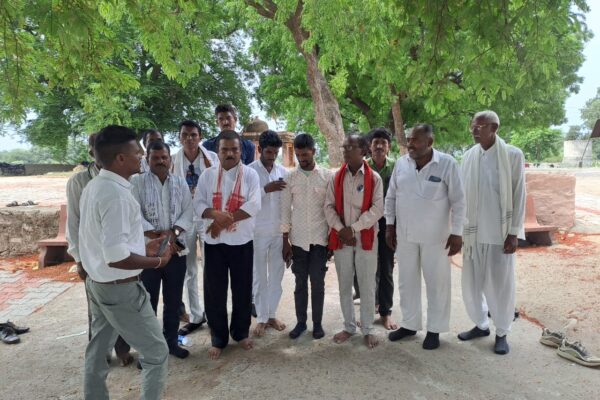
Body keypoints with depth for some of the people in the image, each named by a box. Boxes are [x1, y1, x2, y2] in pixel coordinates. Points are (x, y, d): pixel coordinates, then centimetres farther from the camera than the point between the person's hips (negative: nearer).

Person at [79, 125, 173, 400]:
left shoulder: (93, 186, 4)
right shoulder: (116, 194, -25)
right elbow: (116, 257, -30)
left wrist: (140, 238, 16)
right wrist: (159, 261, -18)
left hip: (96, 281, 10)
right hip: (120, 288, -10)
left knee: (97, 349, 23)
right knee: (156, 353, 4)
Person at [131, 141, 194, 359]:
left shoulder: (181, 183, 7)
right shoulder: (136, 183, -2)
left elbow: (188, 213, 1)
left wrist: (173, 232, -15)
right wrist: (157, 235, -17)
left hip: (176, 250, 3)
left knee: (173, 300, 13)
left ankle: (171, 341, 28)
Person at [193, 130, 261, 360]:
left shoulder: (250, 174, -4)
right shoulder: (208, 175, 3)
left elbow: (254, 206, -14)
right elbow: (198, 203, -2)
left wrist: (223, 222, -18)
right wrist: (215, 214, -23)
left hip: (241, 241, -1)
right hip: (214, 241, 1)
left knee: (242, 290, 11)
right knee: (214, 291, 7)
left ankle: (241, 332, 32)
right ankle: (218, 339, 24)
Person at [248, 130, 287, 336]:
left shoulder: (282, 171, 4)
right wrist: (266, 189, -25)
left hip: (279, 231, 3)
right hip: (258, 232, -3)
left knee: (276, 275, 11)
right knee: (259, 277, 7)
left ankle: (272, 314, 27)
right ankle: (261, 318, 21)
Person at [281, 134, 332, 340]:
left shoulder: (327, 175, -2)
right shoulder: (290, 177, 1)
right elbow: (285, 210, 2)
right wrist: (285, 240, 0)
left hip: (320, 238, -1)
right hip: (298, 239, 1)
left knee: (318, 282, 6)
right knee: (300, 282, 10)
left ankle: (317, 323, 21)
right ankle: (300, 322, 23)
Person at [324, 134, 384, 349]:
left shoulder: (374, 178, -4)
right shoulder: (336, 177, 4)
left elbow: (377, 209, -10)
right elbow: (329, 206, 1)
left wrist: (353, 228, -15)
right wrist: (341, 229, -12)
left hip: (366, 238, -2)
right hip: (341, 238, 3)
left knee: (367, 286, 6)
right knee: (344, 285, 11)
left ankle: (368, 329, 21)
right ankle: (349, 327, 27)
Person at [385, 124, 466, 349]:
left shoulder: (447, 164, -12)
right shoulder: (401, 163, 0)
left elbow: (458, 201, -9)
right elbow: (391, 197, 8)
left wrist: (456, 233, -10)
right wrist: (390, 226, 6)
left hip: (435, 236, -4)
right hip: (405, 234, 4)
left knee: (437, 282, 8)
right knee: (407, 281, 14)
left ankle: (434, 329, 25)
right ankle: (409, 324, 31)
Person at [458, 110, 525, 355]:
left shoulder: (513, 155, -5)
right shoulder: (469, 156, 4)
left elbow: (518, 196, -5)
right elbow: (463, 194, 7)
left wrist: (514, 233, -9)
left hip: (500, 232, -3)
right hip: (472, 231, 4)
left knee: (500, 284, 6)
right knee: (472, 283, 11)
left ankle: (502, 333, 24)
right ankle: (481, 325, 31)